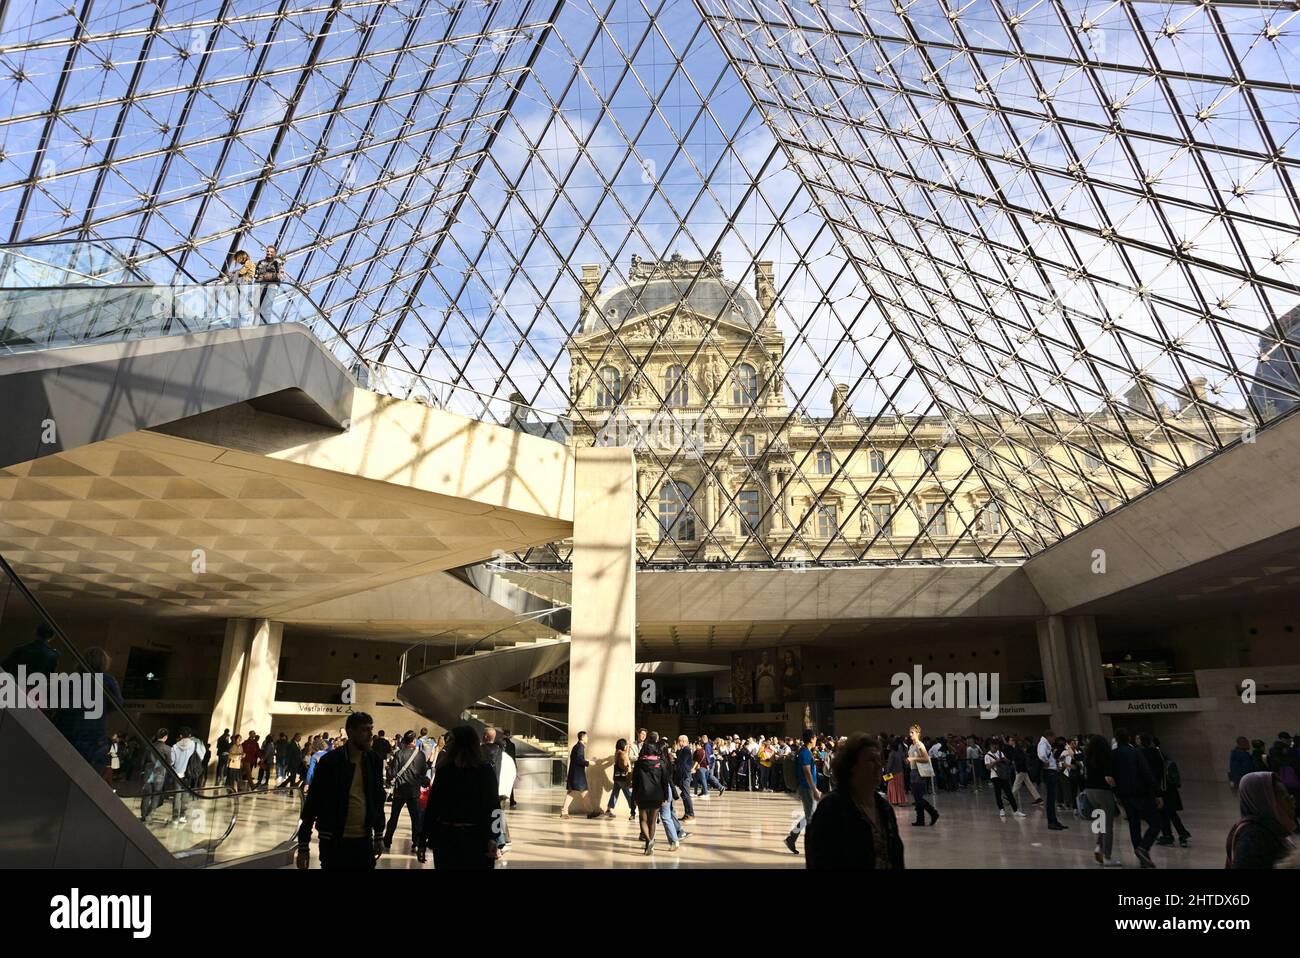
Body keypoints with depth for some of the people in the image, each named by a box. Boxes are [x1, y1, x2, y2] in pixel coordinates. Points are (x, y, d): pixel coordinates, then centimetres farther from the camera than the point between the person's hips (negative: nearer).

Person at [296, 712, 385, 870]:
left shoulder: (374, 760, 2)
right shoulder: (330, 761, -10)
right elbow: (312, 803, -7)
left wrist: (379, 835, 13)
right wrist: (303, 846, -6)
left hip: (364, 840, 3)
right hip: (334, 842, -3)